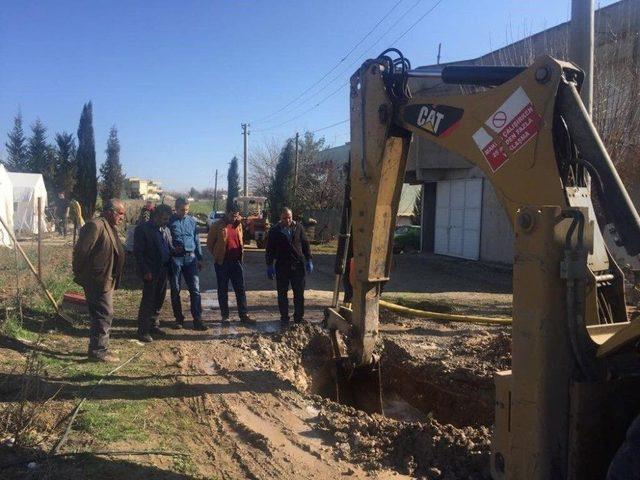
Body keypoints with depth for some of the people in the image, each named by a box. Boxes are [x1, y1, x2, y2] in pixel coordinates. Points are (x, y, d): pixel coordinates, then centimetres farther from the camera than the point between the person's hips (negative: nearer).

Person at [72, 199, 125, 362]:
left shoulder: (110, 228, 15)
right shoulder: (95, 226, -17)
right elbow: (81, 251, -19)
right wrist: (79, 274, -12)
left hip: (106, 280, 10)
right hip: (97, 281, -10)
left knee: (99, 315, 16)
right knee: (105, 314, -6)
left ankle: (96, 349, 26)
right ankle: (99, 350, 3)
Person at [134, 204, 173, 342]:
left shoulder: (166, 230, 12)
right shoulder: (143, 229, -10)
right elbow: (138, 252, -13)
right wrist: (145, 271, -17)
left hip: (163, 271, 7)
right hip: (151, 272, -7)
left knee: (158, 301, 14)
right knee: (148, 301, -2)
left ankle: (154, 325, 27)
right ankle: (143, 331, 7)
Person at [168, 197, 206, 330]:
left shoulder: (192, 221, 8)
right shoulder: (170, 221, 0)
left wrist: (199, 258, 12)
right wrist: (172, 248, -15)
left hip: (190, 258, 2)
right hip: (175, 258, -2)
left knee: (195, 289, -3)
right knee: (175, 290, 7)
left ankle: (197, 320, 0)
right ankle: (179, 319, 19)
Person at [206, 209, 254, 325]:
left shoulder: (238, 224, 6)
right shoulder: (217, 226, -9)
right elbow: (209, 244, -2)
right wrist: (218, 255, 4)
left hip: (236, 261, 4)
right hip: (222, 263, -4)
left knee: (240, 289, 4)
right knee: (223, 290, 6)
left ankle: (244, 315, 11)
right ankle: (225, 316, 16)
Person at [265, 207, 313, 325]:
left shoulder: (298, 228, 2)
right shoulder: (274, 230, -2)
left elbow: (305, 244, 7)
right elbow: (269, 249, 2)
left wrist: (308, 260, 3)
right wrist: (269, 265, -2)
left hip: (298, 265, 1)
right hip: (282, 267, -1)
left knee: (299, 293, 6)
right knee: (282, 293, 6)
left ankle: (299, 317, 18)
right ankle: (284, 317, 18)